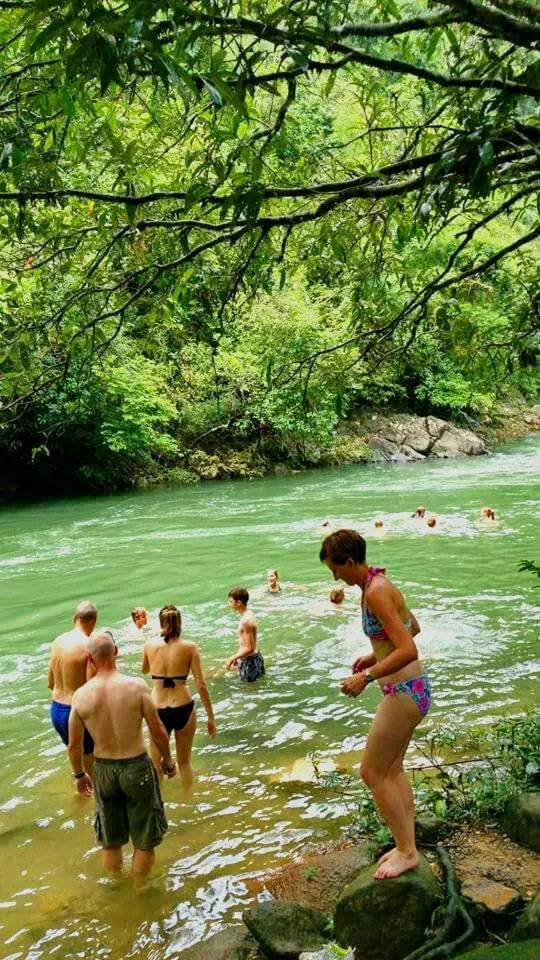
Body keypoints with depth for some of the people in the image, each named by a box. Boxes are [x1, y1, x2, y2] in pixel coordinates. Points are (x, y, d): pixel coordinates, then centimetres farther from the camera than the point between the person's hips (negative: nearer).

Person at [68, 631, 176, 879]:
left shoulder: (81, 695, -10)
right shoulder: (136, 686, -17)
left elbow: (74, 744, -1)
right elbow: (158, 732, -11)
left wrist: (79, 774, 17)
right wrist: (168, 760, 7)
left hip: (103, 769, 3)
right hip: (136, 766, -3)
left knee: (110, 842, 23)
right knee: (144, 841, 18)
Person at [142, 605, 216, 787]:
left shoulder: (150, 645, -4)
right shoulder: (190, 647, -8)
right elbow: (201, 685, -8)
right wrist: (210, 717, 0)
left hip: (158, 710, 0)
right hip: (183, 708, 0)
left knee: (156, 764, 18)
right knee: (184, 762, 20)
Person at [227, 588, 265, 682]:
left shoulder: (246, 620, -25)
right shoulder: (249, 614, 4)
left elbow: (249, 648, -25)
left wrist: (232, 658, -17)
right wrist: (237, 657, 18)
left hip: (249, 661, -10)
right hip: (255, 657, 10)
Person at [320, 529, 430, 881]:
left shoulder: (375, 592, -23)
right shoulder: (379, 583, 7)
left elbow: (409, 651, -27)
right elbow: (413, 627, 21)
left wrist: (367, 676, -22)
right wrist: (376, 655, 18)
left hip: (404, 692, -10)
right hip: (411, 688, 10)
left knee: (372, 773, 3)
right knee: (392, 770, 20)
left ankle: (407, 852, 16)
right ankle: (407, 846, 31)